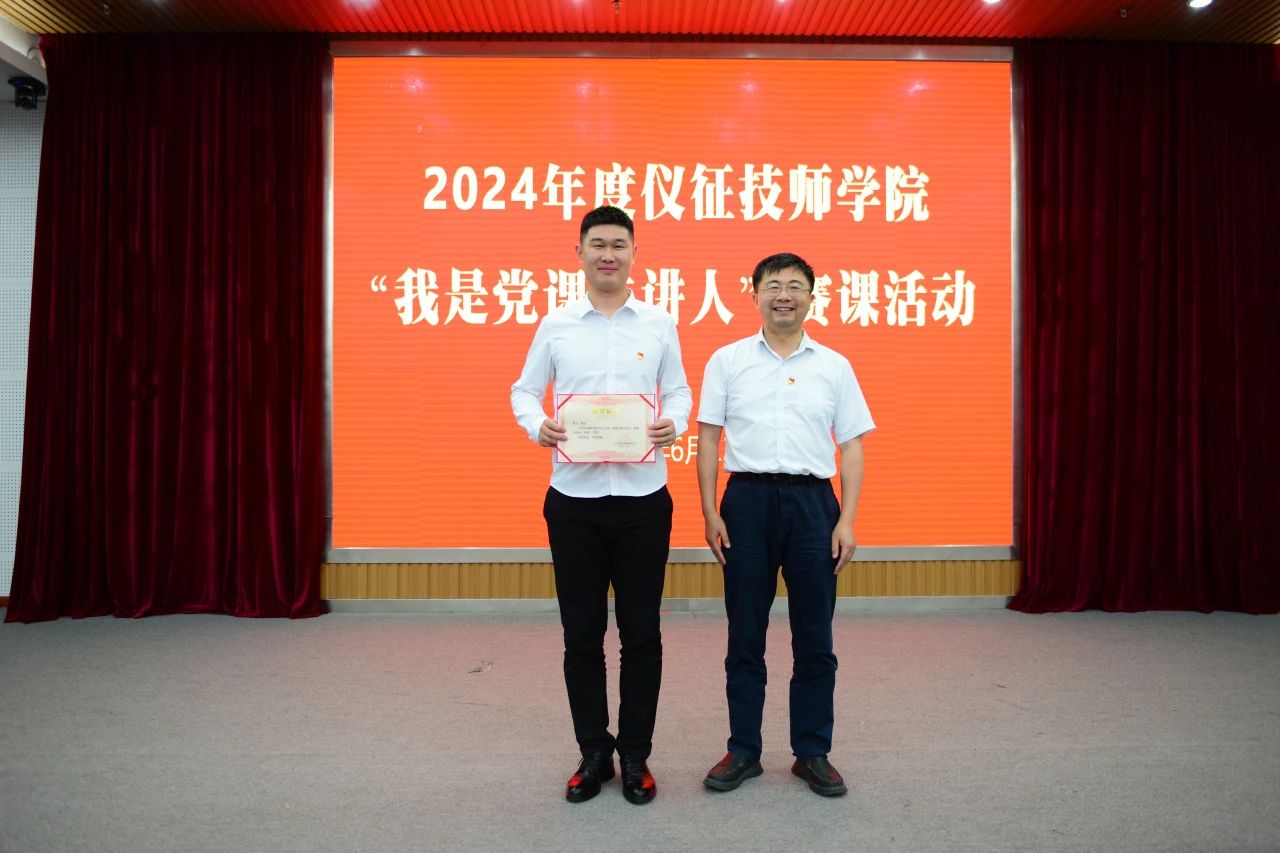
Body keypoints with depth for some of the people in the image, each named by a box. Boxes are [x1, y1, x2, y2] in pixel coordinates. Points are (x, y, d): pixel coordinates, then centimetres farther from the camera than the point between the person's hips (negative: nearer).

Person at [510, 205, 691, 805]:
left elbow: (678, 391, 10)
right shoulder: (556, 325, 5)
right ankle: (593, 753, 27)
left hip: (642, 497, 0)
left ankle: (635, 755, 25)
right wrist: (536, 425, -13)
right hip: (574, 497, 0)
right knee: (581, 634, 9)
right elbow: (524, 390, 9)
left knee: (641, 632, 7)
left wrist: (674, 423, -12)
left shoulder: (659, 324, 5)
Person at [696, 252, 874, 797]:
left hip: (812, 501, 1)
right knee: (745, 634, 8)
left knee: (814, 637, 8)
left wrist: (846, 521, -2)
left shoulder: (834, 366, 8)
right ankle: (743, 752, 22)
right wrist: (710, 513, -4)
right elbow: (708, 439, 3)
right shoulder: (727, 361, 5)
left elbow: (851, 446, 6)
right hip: (747, 498, -1)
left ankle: (813, 753, 23)